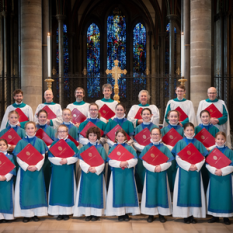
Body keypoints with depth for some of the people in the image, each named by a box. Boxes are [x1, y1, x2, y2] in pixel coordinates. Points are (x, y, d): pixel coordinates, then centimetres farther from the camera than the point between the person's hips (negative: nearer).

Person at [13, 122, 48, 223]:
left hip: (37, 170, 0)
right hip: (24, 170, 0)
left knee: (37, 190, 2)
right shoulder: (21, 142, 2)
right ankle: (27, 214, 8)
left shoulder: (40, 142, 3)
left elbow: (42, 157, 0)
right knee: (25, 191, 1)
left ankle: (36, 213, 11)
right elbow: (18, 158, -3)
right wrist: (26, 166, -16)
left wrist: (36, 167, -14)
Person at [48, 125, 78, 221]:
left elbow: (76, 157, -4)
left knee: (67, 189, 1)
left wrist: (67, 160, -18)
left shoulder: (71, 143, 2)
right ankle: (59, 212, 9)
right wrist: (59, 160, -18)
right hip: (57, 170, 1)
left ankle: (66, 212, 10)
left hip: (68, 170, -1)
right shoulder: (54, 143, 5)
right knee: (57, 189, 2)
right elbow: (50, 157, -2)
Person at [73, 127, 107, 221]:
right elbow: (81, 161, -4)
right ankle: (87, 213, 7)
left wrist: (96, 169, -19)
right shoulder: (84, 148, 6)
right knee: (86, 191, 0)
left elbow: (102, 162, -3)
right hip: (86, 174, 1)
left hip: (97, 174, 0)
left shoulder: (101, 148, 5)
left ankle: (96, 213, 7)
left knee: (96, 192, -1)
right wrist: (88, 168, -21)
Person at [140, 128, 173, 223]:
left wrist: (161, 167, -19)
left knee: (161, 191, 3)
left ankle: (161, 213, 14)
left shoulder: (164, 148, 3)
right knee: (151, 192, 2)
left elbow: (169, 162, -2)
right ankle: (151, 213, 12)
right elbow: (144, 162, -4)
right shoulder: (147, 148, 3)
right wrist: (153, 168, -19)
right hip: (150, 174, 0)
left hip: (162, 174, 0)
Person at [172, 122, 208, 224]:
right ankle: (185, 214, 5)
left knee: (194, 191, 1)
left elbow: (202, 158, 5)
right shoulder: (180, 143, 1)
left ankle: (193, 214, 9)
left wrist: (197, 166, -12)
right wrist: (188, 166, -15)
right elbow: (178, 158, -5)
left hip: (196, 171, 2)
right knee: (184, 191, -3)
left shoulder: (198, 143, 8)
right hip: (183, 171, -2)